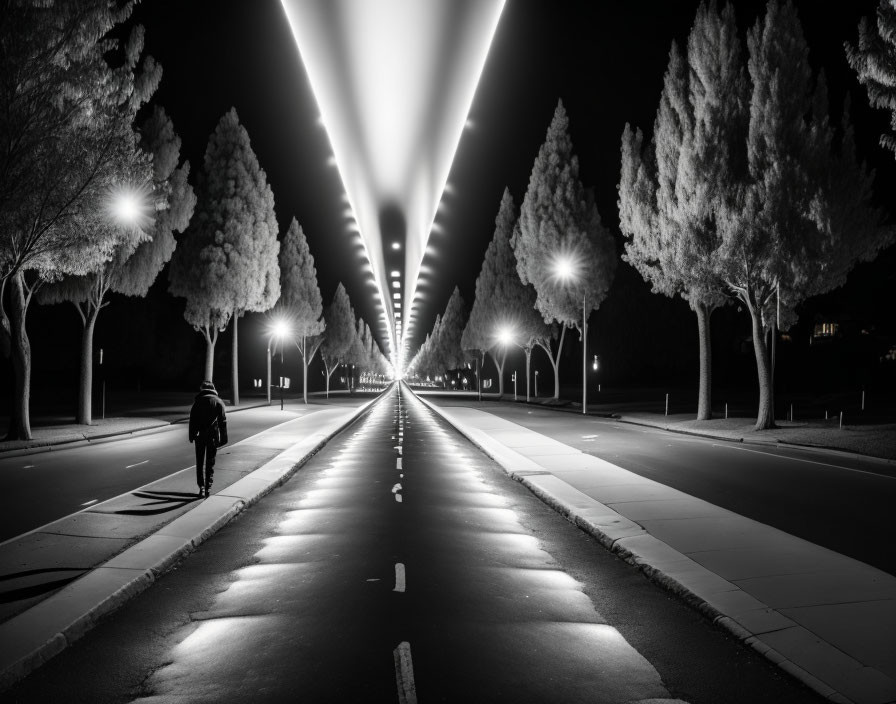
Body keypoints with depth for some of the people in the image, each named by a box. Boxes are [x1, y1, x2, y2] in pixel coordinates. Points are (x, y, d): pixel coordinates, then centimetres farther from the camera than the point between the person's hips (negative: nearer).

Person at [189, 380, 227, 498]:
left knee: (200, 462, 9)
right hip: (213, 436, 0)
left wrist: (192, 436, 2)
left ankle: (201, 487, 2)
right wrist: (223, 438, 2)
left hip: (200, 436, 0)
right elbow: (223, 421, 0)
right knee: (210, 463, 9)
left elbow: (192, 420, 0)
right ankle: (208, 488, 8)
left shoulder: (198, 401, 3)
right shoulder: (218, 402, 3)